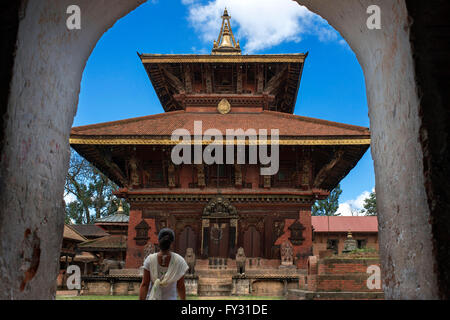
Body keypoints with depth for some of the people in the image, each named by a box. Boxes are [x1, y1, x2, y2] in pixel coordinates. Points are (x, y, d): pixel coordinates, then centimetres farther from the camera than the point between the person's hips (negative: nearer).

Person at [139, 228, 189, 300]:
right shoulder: (179, 261, -13)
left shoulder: (150, 260, -11)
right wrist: (183, 299, 10)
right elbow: (181, 286, -5)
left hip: (152, 297, 2)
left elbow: (144, 285, -12)